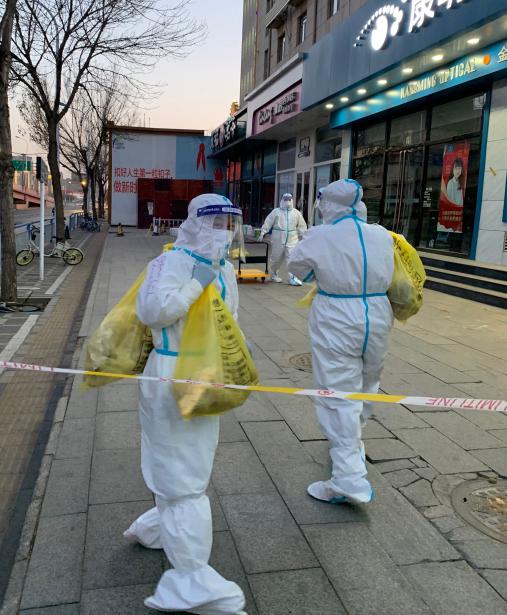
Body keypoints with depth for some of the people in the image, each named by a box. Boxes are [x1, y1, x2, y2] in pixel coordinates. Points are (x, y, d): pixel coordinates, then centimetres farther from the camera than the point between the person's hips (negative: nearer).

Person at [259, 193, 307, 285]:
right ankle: (273, 275, 31)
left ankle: (293, 278, -7)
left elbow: (301, 226, 13)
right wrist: (262, 232, -4)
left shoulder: (296, 213, 9)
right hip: (278, 240, -1)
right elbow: (268, 222, 2)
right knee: (276, 258, 10)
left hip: (292, 240, 1)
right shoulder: (276, 211, 4)